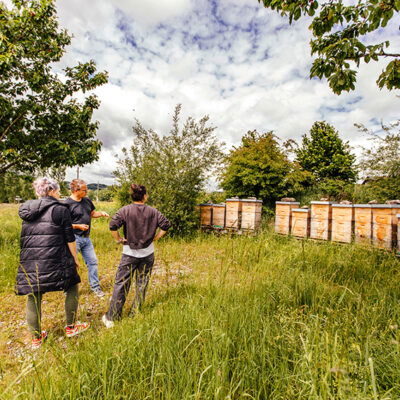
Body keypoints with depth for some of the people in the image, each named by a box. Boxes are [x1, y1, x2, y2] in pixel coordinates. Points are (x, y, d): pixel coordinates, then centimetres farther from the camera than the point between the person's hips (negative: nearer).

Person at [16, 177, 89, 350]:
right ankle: (71, 327, 24)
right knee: (72, 287, 14)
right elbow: (69, 238, -7)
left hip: (29, 261, 6)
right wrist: (75, 258, 2)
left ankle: (36, 338, 28)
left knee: (33, 296, 14)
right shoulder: (60, 209, -7)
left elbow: (26, 237, 19)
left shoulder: (27, 209, 11)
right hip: (55, 260, -5)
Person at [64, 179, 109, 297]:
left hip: (86, 238, 7)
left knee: (93, 262, 11)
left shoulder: (87, 200, 6)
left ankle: (95, 287, 24)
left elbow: (92, 213, 18)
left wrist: (101, 213, -1)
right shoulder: (67, 204, -14)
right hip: (74, 238, -7)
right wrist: (78, 226, -22)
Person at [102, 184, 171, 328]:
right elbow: (166, 225, -3)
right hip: (148, 254, 2)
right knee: (142, 284, 14)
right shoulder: (153, 211, -3)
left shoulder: (125, 210, -9)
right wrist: (155, 238, 6)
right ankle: (135, 314, 26)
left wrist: (118, 239, -4)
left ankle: (111, 317, 16)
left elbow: (113, 225, -19)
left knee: (121, 285, 9)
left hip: (129, 253, -1)